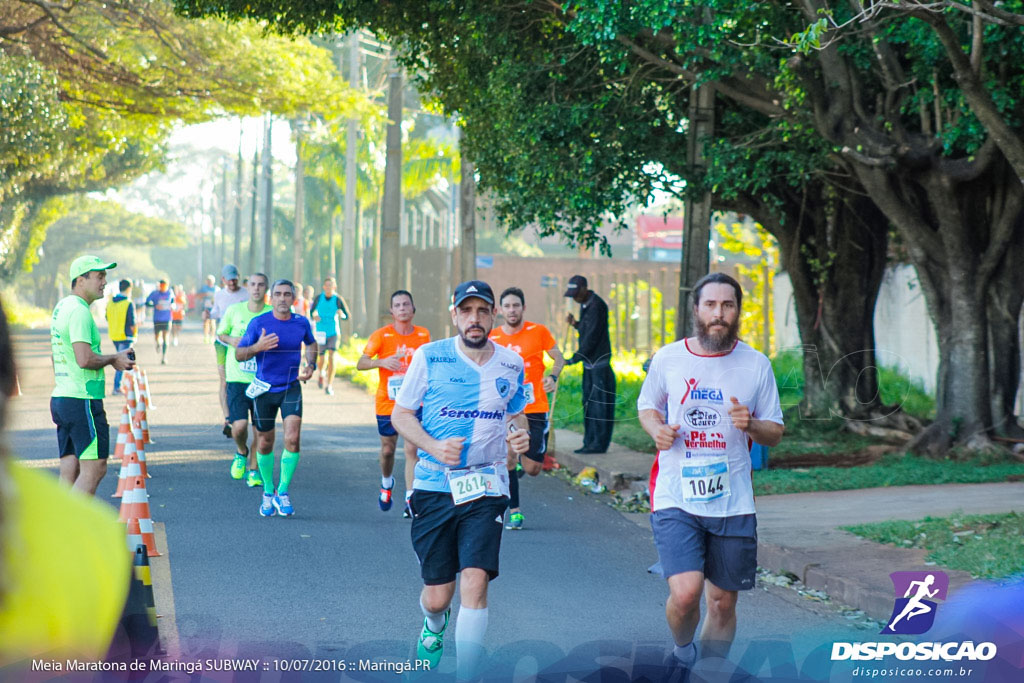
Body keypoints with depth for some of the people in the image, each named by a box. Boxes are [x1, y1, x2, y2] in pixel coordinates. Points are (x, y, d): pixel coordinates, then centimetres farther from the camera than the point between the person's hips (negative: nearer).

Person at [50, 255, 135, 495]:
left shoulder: (61, 307, 17)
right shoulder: (79, 311, -15)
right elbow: (85, 359, -23)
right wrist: (113, 359, -7)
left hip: (60, 398, 10)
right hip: (82, 401, -10)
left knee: (70, 471, 9)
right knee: (94, 468, -8)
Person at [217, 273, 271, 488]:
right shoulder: (234, 310, 1)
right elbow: (220, 334, 15)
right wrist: (231, 340, -6)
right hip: (237, 378, -1)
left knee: (260, 429, 1)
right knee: (239, 426, -12)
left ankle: (253, 470, 19)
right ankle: (241, 452, 20)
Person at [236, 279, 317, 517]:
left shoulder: (302, 323, -1)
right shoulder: (258, 323, -9)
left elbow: (311, 344, 21)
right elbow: (239, 355, -6)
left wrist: (310, 366, 3)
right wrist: (258, 347, -25)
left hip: (291, 389, 1)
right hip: (264, 389, 0)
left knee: (292, 439, -16)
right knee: (265, 444, 8)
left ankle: (283, 492, -3)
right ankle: (268, 492, 27)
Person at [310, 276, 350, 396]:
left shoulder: (338, 299, -5)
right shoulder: (319, 297, -1)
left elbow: (347, 316, 1)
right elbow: (312, 311, 13)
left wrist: (342, 314, -22)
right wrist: (314, 316, -9)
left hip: (333, 333, -1)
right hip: (321, 332, 1)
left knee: (331, 357, -15)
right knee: (323, 359, 3)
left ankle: (329, 386, -12)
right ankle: (321, 374, 39)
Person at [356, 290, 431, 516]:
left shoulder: (424, 335, 3)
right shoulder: (382, 335, -6)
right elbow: (360, 363, -12)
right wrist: (381, 362, -30)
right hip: (387, 402, 0)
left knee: (412, 449, -12)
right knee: (387, 450, 12)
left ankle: (411, 501, -13)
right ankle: (386, 484, 42)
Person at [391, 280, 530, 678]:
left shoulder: (511, 364, 6)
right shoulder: (429, 357, -2)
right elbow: (400, 415, 2)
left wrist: (519, 441, -1)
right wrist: (434, 446, -15)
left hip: (486, 489, 1)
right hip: (434, 486, -1)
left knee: (475, 580, -17)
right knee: (437, 594, 5)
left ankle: (466, 677, -10)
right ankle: (434, 625, 43)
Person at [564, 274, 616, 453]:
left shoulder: (596, 306, -16)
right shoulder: (584, 305, 14)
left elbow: (591, 338, -19)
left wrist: (574, 358, -17)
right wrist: (576, 324, 5)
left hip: (599, 361, -10)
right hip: (589, 362, 10)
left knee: (599, 403, -7)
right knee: (589, 403, 11)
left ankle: (599, 443, -6)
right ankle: (590, 442, 16)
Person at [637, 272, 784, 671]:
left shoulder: (756, 365, 3)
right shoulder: (667, 359, 1)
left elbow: (776, 433, 8)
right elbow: (646, 406, 18)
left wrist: (751, 425, -14)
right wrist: (656, 429, -5)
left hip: (732, 501, 2)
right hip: (676, 498, -2)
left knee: (723, 602, 8)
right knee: (685, 592, -18)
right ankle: (682, 650, 14)